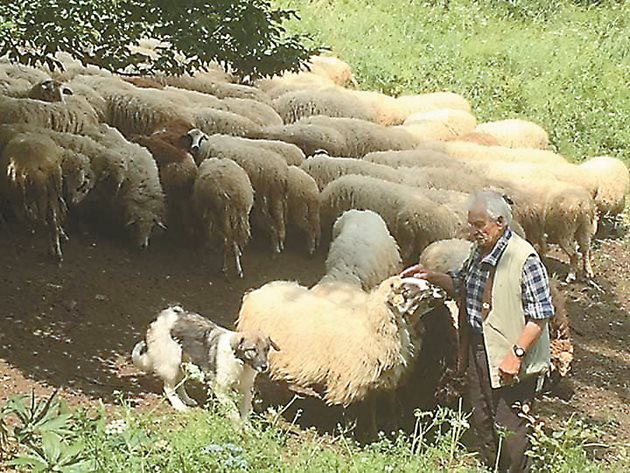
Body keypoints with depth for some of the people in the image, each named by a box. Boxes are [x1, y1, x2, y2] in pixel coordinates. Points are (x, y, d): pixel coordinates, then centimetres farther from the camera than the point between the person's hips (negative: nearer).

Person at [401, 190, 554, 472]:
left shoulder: (524, 259, -20)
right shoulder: (479, 252, 6)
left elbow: (541, 315, -21)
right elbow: (462, 287, 25)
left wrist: (516, 354, -25)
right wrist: (432, 277, 8)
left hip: (510, 363, -8)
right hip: (478, 350, 8)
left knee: (508, 431, -2)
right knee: (481, 421, 20)